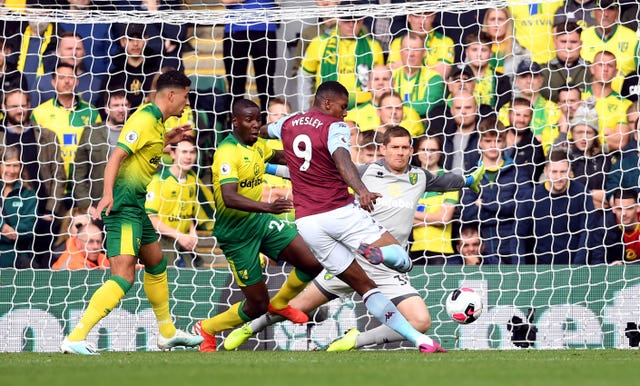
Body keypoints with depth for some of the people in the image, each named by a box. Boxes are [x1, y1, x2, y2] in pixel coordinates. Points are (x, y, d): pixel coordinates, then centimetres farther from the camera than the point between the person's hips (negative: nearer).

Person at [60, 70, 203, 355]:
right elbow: (116, 156, -24)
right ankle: (75, 339, -25)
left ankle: (167, 333, 42)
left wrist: (166, 141, 20)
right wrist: (107, 194, -36)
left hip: (136, 205, 11)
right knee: (123, 276, -19)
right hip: (123, 204, -11)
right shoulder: (145, 120, -15)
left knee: (156, 263, 25)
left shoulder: (155, 121, 14)